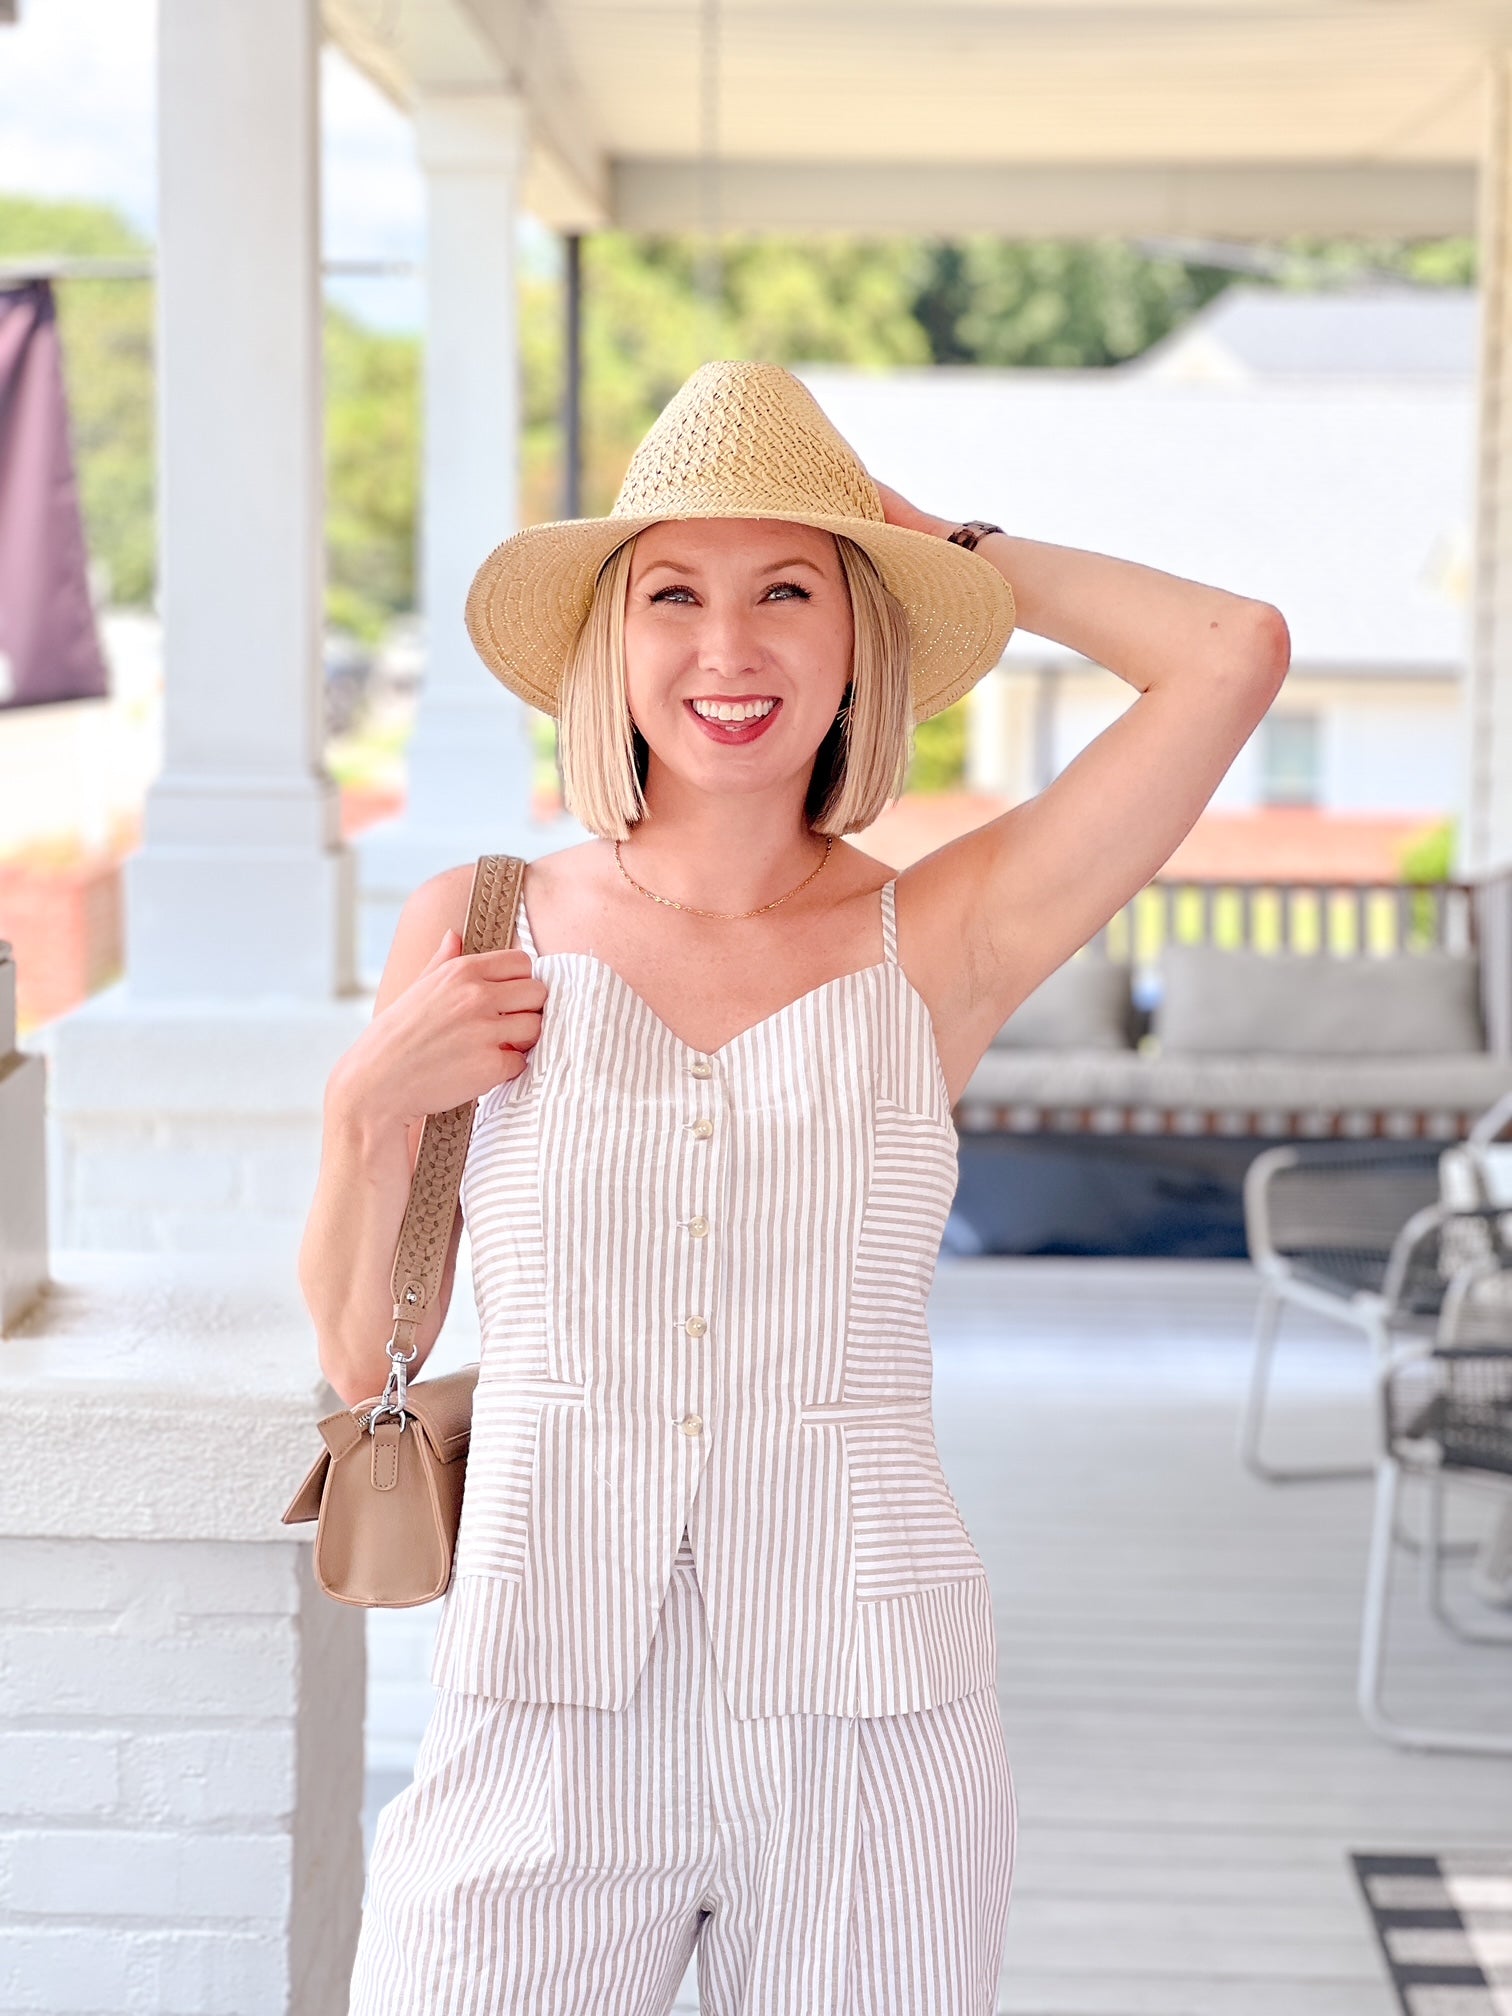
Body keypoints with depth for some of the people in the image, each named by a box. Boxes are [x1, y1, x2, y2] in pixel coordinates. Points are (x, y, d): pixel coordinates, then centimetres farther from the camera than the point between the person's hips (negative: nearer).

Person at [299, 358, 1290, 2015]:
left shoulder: (934, 943, -1)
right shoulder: (479, 929, 1)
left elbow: (1236, 653, -11)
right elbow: (361, 1357, 8)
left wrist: (948, 547, 2)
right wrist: (367, 1112, -9)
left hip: (867, 1736, 0)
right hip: (547, 1734, 0)